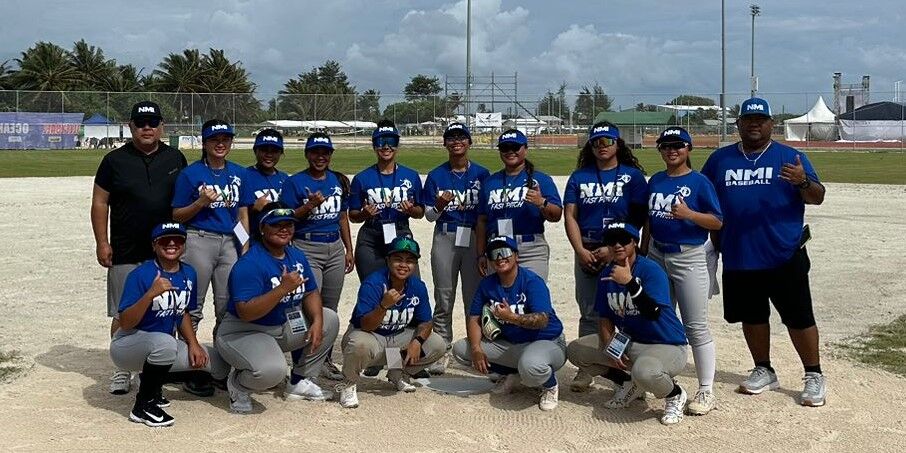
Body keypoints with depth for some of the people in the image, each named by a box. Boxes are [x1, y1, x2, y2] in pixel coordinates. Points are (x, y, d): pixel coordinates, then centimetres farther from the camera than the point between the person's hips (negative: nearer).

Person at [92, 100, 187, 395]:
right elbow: (100, 202, 2)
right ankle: (122, 369, 13)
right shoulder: (115, 160, 0)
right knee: (124, 313, 1)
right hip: (126, 253, -2)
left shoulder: (175, 159, 7)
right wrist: (102, 243, -5)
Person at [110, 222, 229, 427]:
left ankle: (152, 381, 15)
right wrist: (151, 294, -38)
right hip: (127, 346, -7)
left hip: (164, 347, 7)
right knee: (165, 343, -40)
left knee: (219, 364, -1)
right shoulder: (141, 274, -19)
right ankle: (143, 406, -16)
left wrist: (193, 344, 1)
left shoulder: (189, 274, 2)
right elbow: (125, 324, -25)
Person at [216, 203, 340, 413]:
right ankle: (237, 383, 1)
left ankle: (299, 382, 13)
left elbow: (310, 293, 8)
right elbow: (245, 313, -31)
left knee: (329, 320, 5)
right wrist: (283, 289, -36)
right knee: (272, 370, -36)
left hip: (283, 327, 9)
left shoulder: (297, 256, 4)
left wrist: (317, 321, -12)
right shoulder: (249, 264, -23)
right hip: (243, 332, -9)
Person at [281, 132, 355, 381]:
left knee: (330, 307, 8)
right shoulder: (295, 182, -2)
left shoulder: (339, 181, 13)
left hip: (335, 247, 5)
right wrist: (310, 205, -21)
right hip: (307, 247, -5)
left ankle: (326, 359, 17)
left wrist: (349, 250, 13)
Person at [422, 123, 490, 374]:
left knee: (474, 297, 3)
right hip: (445, 239, 1)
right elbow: (429, 215, 6)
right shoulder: (436, 176, 6)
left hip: (475, 238, 0)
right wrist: (440, 206, -15)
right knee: (444, 299, 3)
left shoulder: (482, 174, 5)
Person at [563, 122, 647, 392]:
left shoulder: (632, 176, 3)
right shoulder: (579, 177, 13)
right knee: (589, 313, 6)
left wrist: (612, 249, -12)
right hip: (586, 252, 3)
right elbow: (570, 216, 7)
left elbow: (638, 219, -4)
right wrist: (581, 251, -6)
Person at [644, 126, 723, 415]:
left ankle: (706, 391, -1)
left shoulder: (699, 182, -7)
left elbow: (717, 222, -10)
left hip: (689, 257, -6)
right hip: (657, 256, 6)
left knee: (696, 327, -6)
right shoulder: (655, 181, 10)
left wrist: (688, 214, -26)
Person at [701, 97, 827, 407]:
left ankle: (814, 376, 12)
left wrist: (803, 182, -27)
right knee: (751, 316, 14)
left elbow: (817, 197, -5)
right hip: (737, 257, 4)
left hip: (785, 256, -3)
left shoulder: (791, 157, 1)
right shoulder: (720, 159, 9)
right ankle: (764, 371, 29)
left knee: (798, 317, 0)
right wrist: (715, 238, 3)